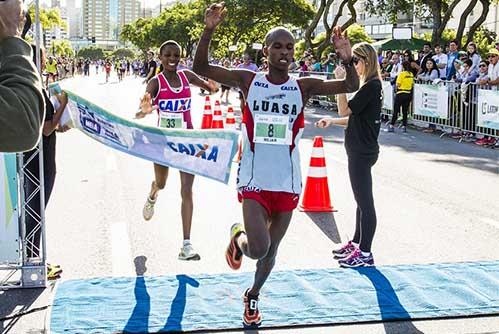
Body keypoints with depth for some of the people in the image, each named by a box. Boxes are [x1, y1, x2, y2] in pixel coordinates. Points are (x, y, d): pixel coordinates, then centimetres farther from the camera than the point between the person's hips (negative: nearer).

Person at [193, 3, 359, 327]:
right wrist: (209, 30, -22)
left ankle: (253, 296, 41)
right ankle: (239, 236, 21)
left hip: (288, 181, 2)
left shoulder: (303, 87, 0)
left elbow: (351, 86, -6)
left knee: (272, 246, 15)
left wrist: (347, 60, -26)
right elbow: (201, 67, -7)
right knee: (258, 248, -16)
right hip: (254, 178, -2)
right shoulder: (248, 80, -2)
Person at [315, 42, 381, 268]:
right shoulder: (370, 86, 14)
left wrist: (341, 81, -20)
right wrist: (332, 121, 11)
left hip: (363, 151, -11)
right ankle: (356, 243, 30)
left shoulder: (371, 86, -17)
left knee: (365, 201, -4)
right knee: (361, 200, 18)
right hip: (360, 149, 11)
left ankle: (365, 253, 2)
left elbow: (345, 110, -20)